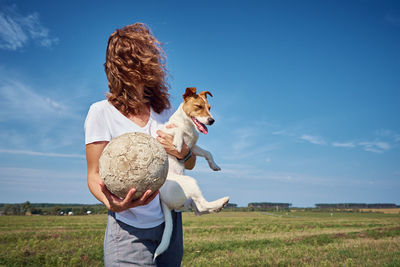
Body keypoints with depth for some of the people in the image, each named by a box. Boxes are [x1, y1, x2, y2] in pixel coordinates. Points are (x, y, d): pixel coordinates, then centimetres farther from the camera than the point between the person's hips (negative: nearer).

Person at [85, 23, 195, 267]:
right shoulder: (102, 112, -7)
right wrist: (112, 202, -28)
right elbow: (95, 174, -6)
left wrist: (183, 152, -13)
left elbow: (190, 165, 11)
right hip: (129, 229, -4)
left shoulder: (164, 110, 6)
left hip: (170, 222, 5)